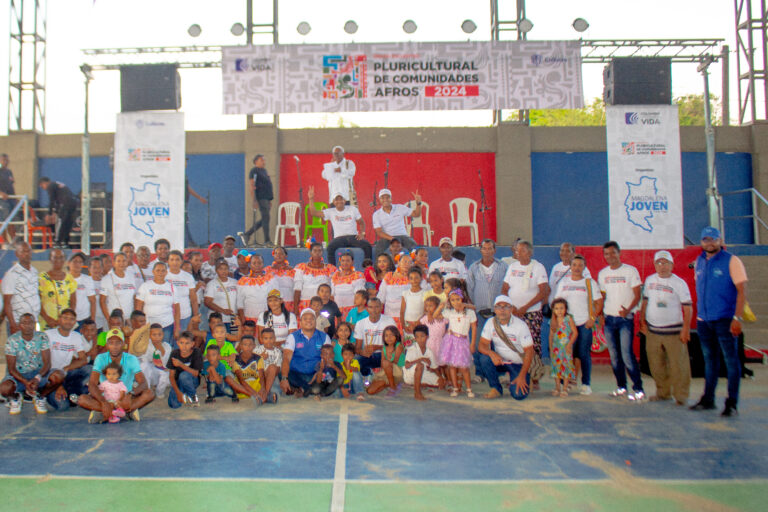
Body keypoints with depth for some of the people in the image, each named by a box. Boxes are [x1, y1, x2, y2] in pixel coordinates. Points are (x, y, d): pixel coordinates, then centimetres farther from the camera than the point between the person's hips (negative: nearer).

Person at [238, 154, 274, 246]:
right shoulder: (254, 171, -5)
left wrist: (270, 200, 21)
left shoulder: (264, 171, 21)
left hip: (266, 199, 9)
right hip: (260, 198, -9)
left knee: (264, 220, 8)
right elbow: (251, 186, -12)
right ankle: (267, 241, -9)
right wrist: (254, 200, -20)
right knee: (266, 218, -12)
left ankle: (246, 235, 15)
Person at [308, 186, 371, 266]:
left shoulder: (353, 209, 10)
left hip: (353, 236, 1)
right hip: (339, 238, -1)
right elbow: (314, 213, 0)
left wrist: (362, 233, -2)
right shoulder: (330, 212, 7)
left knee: (367, 245, -28)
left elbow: (361, 222, 17)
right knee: (330, 247, -34)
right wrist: (311, 199, -8)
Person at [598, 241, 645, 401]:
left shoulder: (630, 270, -2)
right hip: (609, 319, 5)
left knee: (627, 355, -12)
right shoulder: (602, 273, 11)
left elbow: (637, 295, -5)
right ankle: (621, 387, 17)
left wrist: (628, 310, -21)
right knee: (614, 355, 7)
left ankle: (638, 389, -5)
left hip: (625, 319, -5)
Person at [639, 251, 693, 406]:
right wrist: (642, 322, 11)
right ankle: (663, 393, 23)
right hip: (652, 330, 4)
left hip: (674, 331, -4)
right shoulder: (649, 280, 9)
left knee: (678, 364, -2)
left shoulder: (679, 283, -4)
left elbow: (688, 307, -5)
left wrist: (686, 329, -12)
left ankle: (681, 395, 10)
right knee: (656, 364, 9)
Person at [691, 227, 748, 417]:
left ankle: (732, 403, 6)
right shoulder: (699, 262, 11)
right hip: (703, 320, 6)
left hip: (724, 319, -6)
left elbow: (742, 290, -11)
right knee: (710, 360, 14)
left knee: (731, 360, -1)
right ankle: (708, 399, 22)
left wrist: (737, 317, -18)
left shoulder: (731, 261, -7)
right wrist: (699, 313, 13)